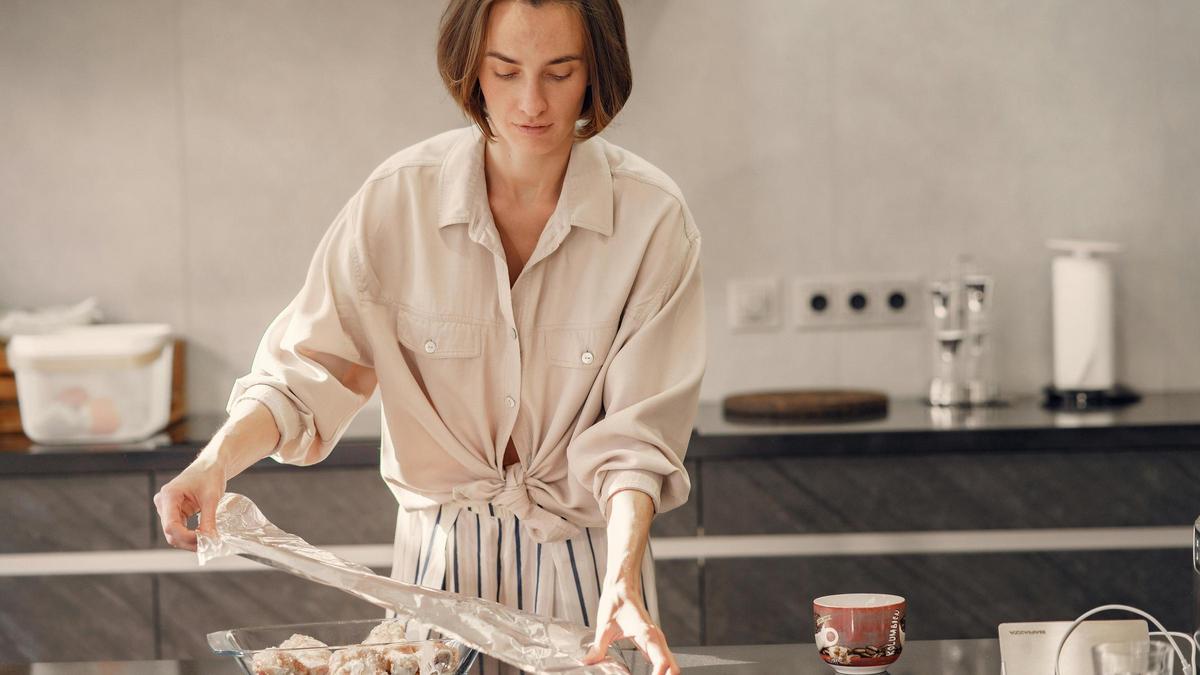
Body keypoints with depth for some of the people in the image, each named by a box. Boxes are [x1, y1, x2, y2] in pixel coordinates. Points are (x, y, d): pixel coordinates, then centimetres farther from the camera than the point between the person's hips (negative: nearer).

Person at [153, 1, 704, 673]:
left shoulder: (653, 215, -12)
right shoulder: (400, 197, -10)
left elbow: (634, 433, -13)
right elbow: (308, 370, -9)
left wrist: (622, 578, -28)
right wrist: (218, 460, -27)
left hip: (586, 561, -1)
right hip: (440, 557, 1)